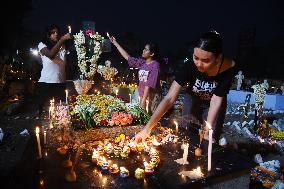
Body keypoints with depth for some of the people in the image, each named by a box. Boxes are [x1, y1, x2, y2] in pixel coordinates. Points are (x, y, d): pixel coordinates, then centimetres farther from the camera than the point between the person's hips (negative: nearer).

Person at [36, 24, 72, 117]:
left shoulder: (63, 47, 11)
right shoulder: (42, 45, 3)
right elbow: (51, 54, -19)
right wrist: (62, 39, -22)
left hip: (61, 84, 2)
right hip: (45, 83, -2)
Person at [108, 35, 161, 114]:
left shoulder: (155, 65, -14)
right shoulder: (141, 62, 5)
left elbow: (149, 84, -19)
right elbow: (127, 57, 11)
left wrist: (144, 100, -22)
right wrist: (115, 43, 13)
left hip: (151, 96, -6)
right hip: (142, 95, 6)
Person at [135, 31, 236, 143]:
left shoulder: (229, 68, -31)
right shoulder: (190, 66, -32)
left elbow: (216, 100, -27)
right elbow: (169, 98, -36)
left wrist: (208, 130, -36)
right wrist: (147, 128, -42)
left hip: (214, 106, 0)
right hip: (193, 100, 0)